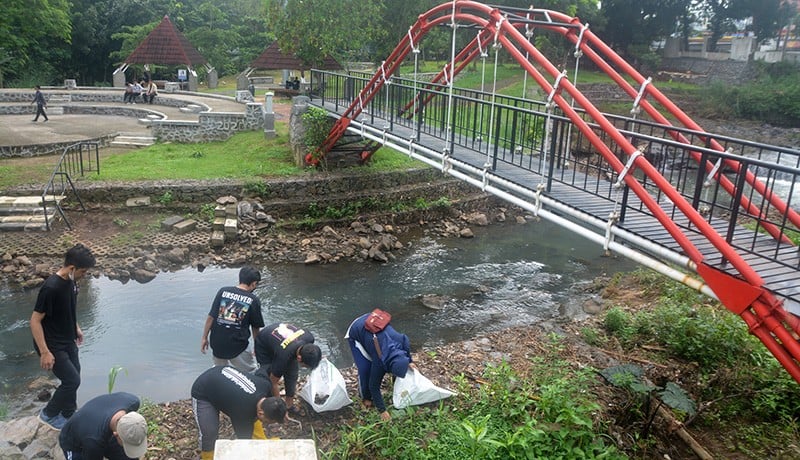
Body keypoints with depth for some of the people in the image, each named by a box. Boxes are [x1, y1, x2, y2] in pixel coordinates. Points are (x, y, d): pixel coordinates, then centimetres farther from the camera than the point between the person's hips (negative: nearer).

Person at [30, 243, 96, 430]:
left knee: (73, 377, 18)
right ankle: (49, 414, 19)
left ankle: (69, 414, 36)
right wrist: (45, 352, -24)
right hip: (52, 344, -9)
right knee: (72, 380, -4)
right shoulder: (51, 287, -30)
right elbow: (35, 320, -25)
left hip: (68, 340, 9)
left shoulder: (71, 281, -3)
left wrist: (76, 328, 22)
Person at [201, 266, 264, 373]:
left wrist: (204, 338, 9)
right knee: (250, 372, 17)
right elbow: (255, 328, 4)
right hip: (237, 347, -3)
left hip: (217, 344, 3)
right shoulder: (253, 301, -6)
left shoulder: (223, 291, -2)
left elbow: (211, 317, -3)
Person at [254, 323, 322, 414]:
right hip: (263, 345, -5)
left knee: (292, 374, -2)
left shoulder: (309, 338, -29)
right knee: (269, 379, -14)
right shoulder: (283, 356, -42)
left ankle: (289, 404, 13)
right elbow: (273, 383, -26)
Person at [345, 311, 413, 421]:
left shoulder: (404, 341, -25)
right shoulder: (380, 360, -33)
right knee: (365, 368, -11)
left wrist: (409, 362, 0)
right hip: (356, 332, -5)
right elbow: (374, 386, -20)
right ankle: (365, 397, 12)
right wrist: (382, 410, -16)